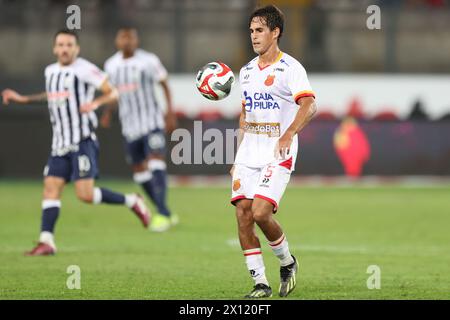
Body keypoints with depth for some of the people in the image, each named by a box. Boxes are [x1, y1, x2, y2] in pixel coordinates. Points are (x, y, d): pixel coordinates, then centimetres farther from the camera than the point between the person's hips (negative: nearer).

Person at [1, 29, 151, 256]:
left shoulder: (84, 69, -9)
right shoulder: (50, 71, 14)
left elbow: (113, 92, -10)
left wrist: (96, 103, -28)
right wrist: (23, 99, 28)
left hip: (83, 141, -7)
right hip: (60, 143, 7)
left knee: (85, 194, -14)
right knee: (51, 188, -5)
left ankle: (132, 202, 6)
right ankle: (46, 242, -9)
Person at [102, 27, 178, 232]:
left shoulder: (148, 61, -7)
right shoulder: (111, 65, 7)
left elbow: (164, 85, 1)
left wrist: (170, 113, -6)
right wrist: (108, 112, 5)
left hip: (152, 122, -5)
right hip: (129, 125, 5)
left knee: (155, 163, -19)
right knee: (139, 171, 7)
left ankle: (162, 213, -21)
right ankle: (166, 215, 19)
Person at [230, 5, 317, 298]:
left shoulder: (290, 68, -7)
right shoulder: (247, 70, 16)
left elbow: (309, 105, -21)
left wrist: (289, 133, -38)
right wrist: (238, 157, 20)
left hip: (278, 155, -7)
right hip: (248, 154, 7)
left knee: (261, 213, -19)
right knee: (242, 214, -5)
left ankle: (287, 261, 9)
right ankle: (260, 282, 1)